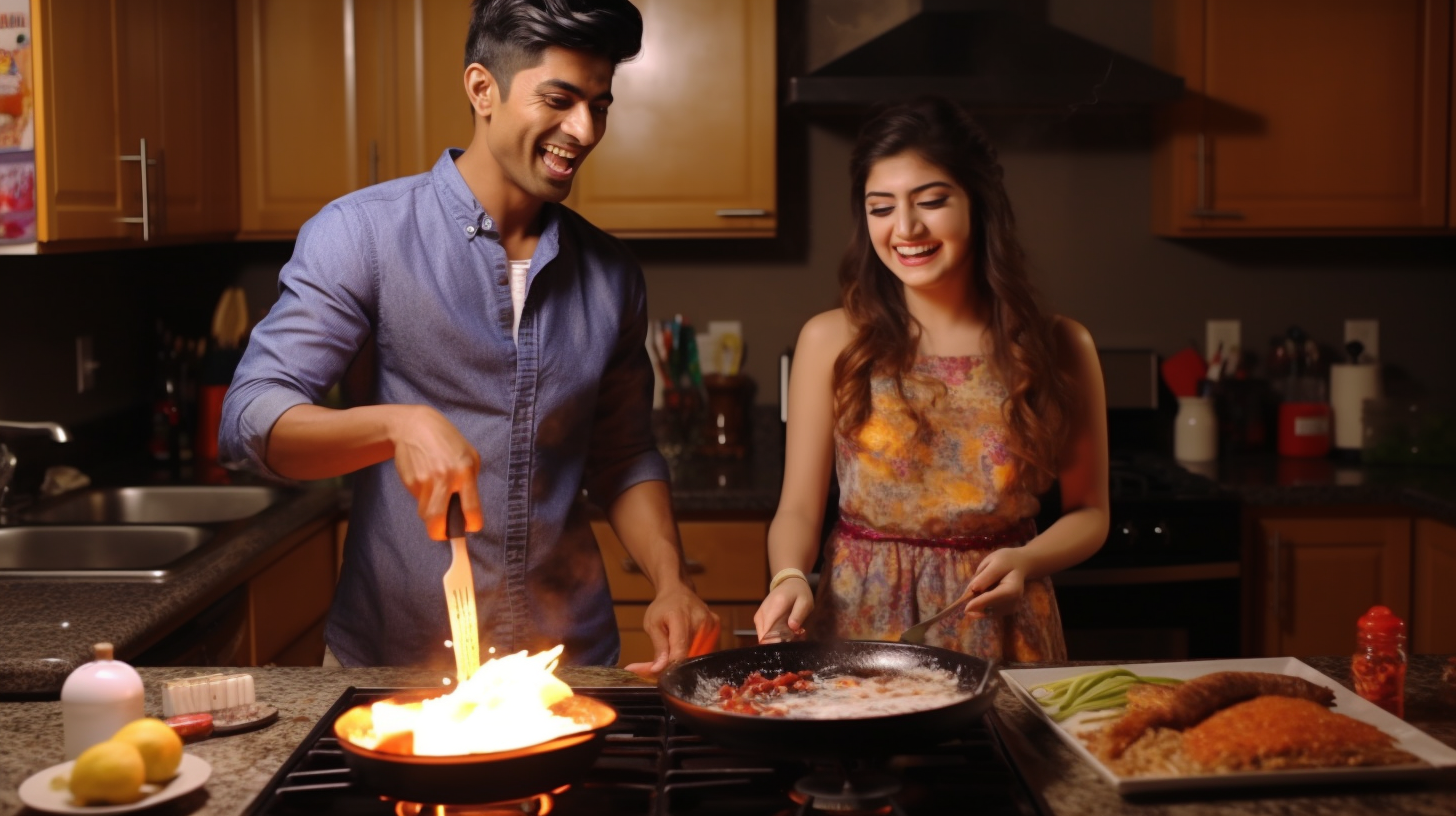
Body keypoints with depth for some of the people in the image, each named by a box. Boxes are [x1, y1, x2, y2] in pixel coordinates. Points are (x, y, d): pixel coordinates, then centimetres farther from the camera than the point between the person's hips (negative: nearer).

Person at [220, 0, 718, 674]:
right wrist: (398, 425, -33)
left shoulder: (610, 273, 6)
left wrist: (672, 584, -3)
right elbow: (250, 419, -15)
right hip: (392, 663, -3)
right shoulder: (364, 234, -8)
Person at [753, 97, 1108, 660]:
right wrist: (789, 578, -18)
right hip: (859, 621, 0)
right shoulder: (831, 341, 0)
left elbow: (1089, 512, 7)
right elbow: (799, 507, 1)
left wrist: (1025, 561, -11)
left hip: (1002, 630, 1)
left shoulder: (1059, 347, 1)